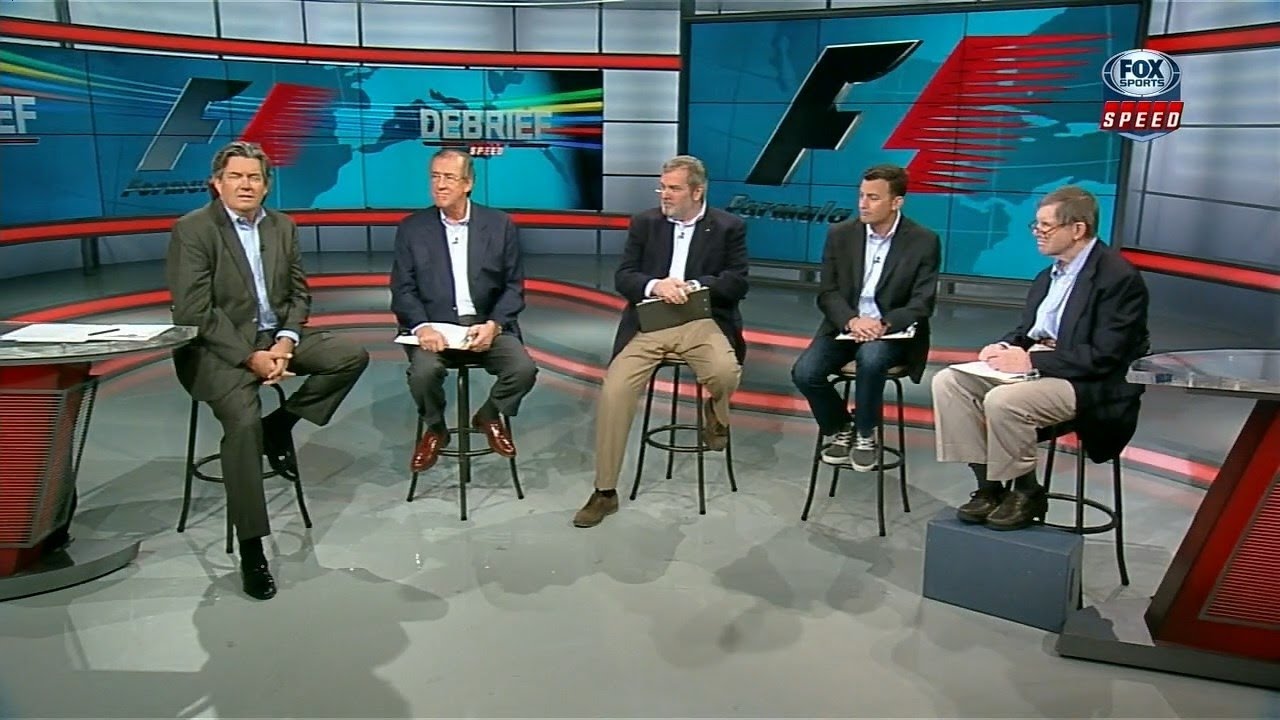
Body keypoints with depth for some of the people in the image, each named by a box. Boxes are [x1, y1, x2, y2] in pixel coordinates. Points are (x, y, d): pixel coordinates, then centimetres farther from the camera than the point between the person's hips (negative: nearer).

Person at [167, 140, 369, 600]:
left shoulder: (282, 226, 8)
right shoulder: (192, 230, -9)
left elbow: (299, 294, 9)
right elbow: (194, 312, -15)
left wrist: (285, 341, -10)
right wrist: (250, 356, -21)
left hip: (275, 336, 6)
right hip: (216, 346, -6)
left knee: (352, 357, -11)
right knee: (244, 423, -28)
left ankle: (280, 426, 6)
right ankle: (250, 550, -20)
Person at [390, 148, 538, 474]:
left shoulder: (501, 224, 4)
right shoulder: (412, 228, 5)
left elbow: (514, 286, 3)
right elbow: (403, 288, 1)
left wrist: (493, 325, -14)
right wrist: (421, 326, -18)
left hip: (487, 325, 1)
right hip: (434, 326, 0)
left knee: (524, 368, -25)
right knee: (423, 372, -30)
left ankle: (489, 416, 10)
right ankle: (434, 429, 5)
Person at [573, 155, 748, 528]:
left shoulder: (729, 227, 5)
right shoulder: (644, 222, 10)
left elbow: (737, 284, -3)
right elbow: (623, 277, 4)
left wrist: (693, 286, -18)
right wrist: (654, 285, -17)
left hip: (702, 320, -1)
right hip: (650, 322, 2)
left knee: (725, 372, -33)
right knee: (614, 390, -19)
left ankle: (715, 413, 8)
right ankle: (605, 491, -6)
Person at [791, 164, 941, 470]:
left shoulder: (924, 241, -6)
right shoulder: (840, 234, 1)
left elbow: (922, 303, -9)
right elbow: (827, 293, -1)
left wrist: (883, 324, -27)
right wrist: (852, 321, -22)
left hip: (892, 331, -3)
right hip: (845, 326, 3)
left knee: (871, 358, -37)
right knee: (804, 372, -23)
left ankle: (866, 435, -10)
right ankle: (841, 429, 6)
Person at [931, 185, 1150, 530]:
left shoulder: (1119, 278, -13)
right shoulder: (1050, 274, 13)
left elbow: (1104, 357, -20)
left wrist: (1032, 361, -22)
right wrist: (1006, 347, -2)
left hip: (1087, 384, -8)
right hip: (1032, 365, 9)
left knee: (1003, 400, -33)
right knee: (948, 381, -10)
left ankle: (1027, 493, -7)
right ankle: (988, 485, -5)